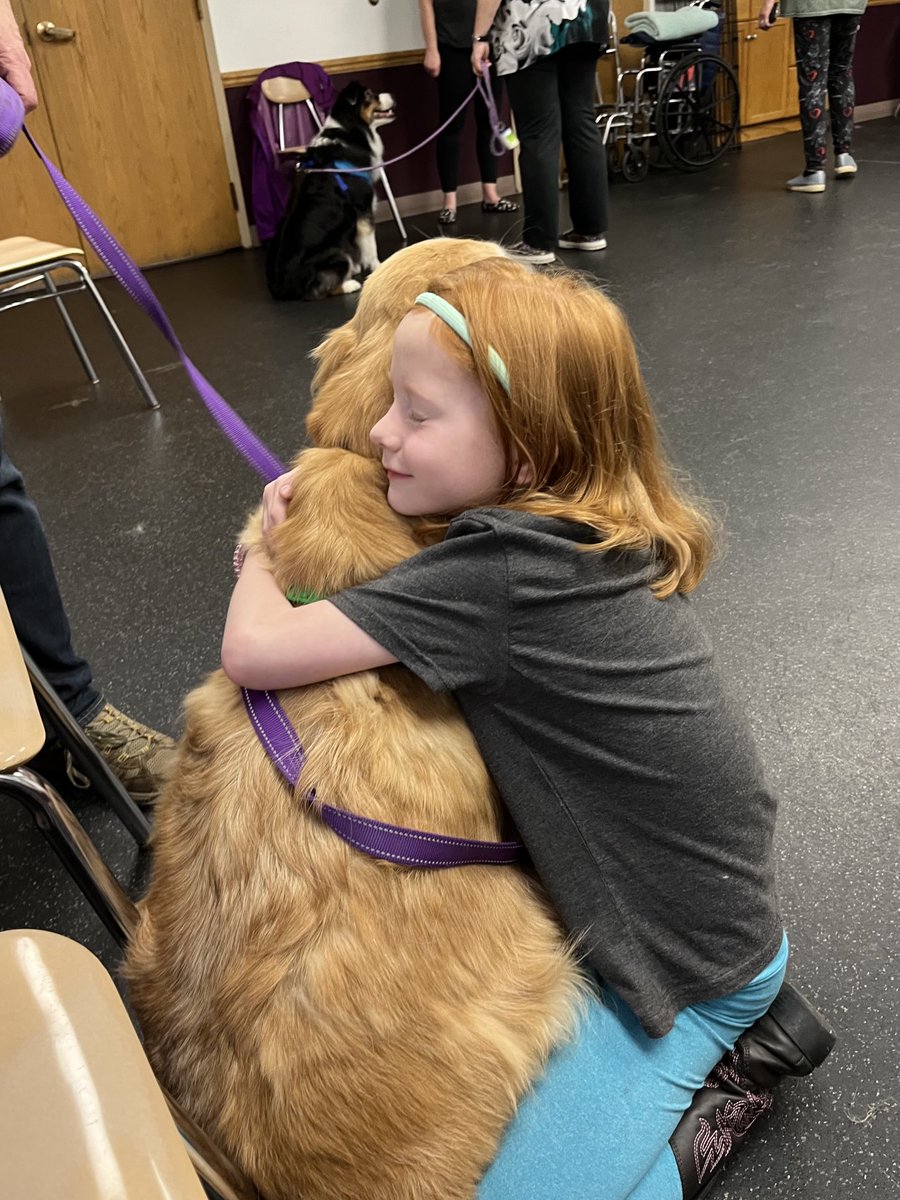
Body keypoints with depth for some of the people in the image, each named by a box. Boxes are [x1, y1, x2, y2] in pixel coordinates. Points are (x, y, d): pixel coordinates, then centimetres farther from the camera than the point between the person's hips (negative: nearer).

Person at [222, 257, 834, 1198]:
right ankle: (736, 1021, 19)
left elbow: (254, 650, -29)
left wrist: (265, 548, -7)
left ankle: (720, 1067, 8)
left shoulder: (500, 572, -31)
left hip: (689, 963, -8)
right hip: (703, 901, 8)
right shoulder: (600, 529, -5)